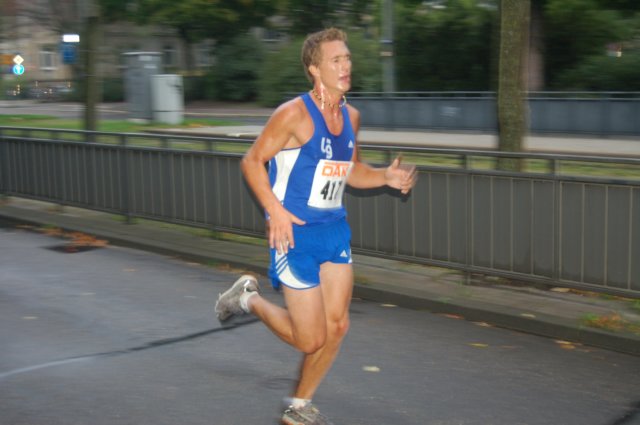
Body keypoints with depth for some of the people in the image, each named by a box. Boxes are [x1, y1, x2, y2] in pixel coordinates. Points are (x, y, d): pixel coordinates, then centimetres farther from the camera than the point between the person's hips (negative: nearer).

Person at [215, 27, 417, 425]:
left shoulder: (351, 116, 7)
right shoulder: (294, 114, -15)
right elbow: (252, 161, -10)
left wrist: (386, 176, 0)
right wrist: (275, 210, -21)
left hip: (335, 228, 7)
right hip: (296, 231, -7)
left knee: (337, 326, 6)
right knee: (311, 338, -2)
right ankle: (250, 298, 24)